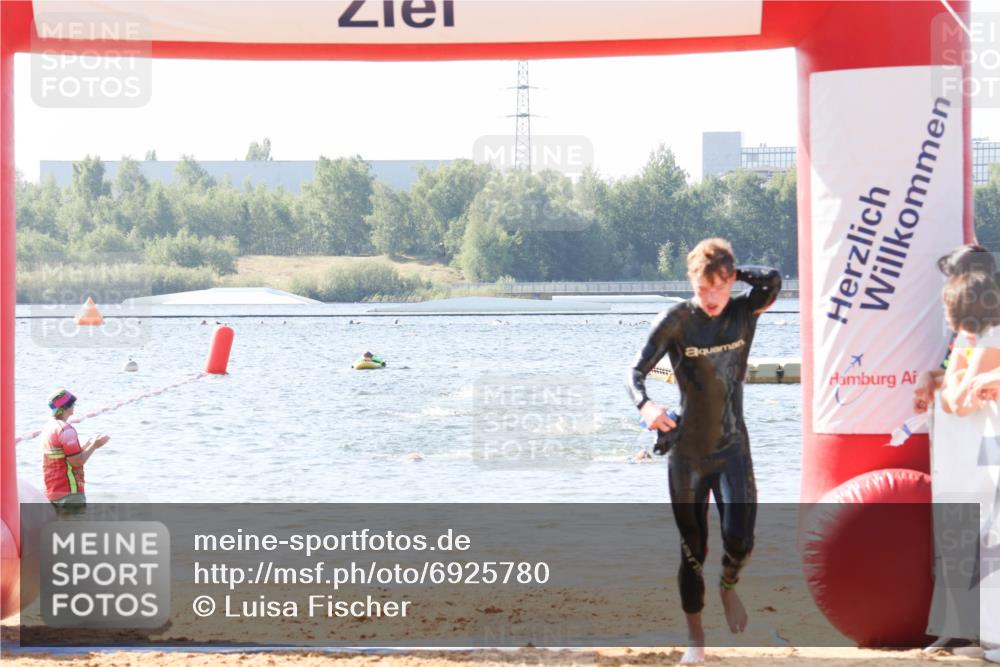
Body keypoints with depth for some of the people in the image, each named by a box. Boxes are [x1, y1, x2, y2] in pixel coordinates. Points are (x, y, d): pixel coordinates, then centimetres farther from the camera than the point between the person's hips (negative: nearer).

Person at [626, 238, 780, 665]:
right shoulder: (676, 321, -8)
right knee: (693, 548, 6)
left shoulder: (743, 313, -1)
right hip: (687, 450, -1)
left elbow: (773, 281, -21)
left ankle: (728, 586, 22)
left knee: (739, 539, -13)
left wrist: (732, 272, -8)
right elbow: (637, 371, -14)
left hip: (733, 447, 1)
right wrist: (645, 405, -34)